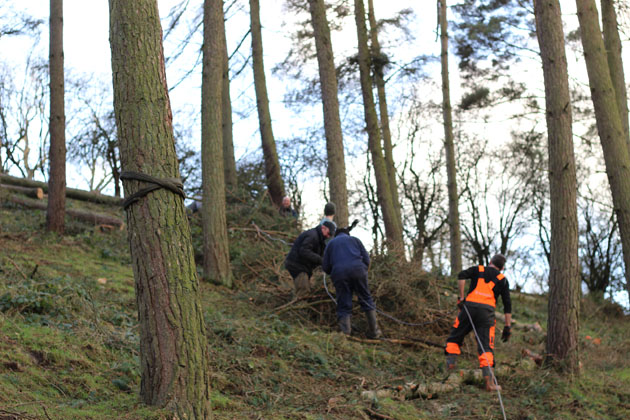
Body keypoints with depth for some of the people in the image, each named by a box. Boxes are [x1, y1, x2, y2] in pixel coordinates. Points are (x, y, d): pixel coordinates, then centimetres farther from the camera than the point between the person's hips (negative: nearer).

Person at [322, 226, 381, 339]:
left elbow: (325, 267, 17)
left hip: (339, 274, 0)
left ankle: (345, 332, -14)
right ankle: (373, 331, 7)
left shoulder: (331, 244, 26)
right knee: (366, 300, 11)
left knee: (344, 306, 3)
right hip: (358, 270, 0)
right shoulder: (355, 240, 25)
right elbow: (366, 258, 14)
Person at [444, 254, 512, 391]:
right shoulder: (502, 280, 19)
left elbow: (462, 276, -3)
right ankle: (489, 380, -16)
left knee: (454, 338, 14)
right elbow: (507, 304, 12)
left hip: (469, 306, 0)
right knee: (486, 346, -4)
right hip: (487, 311, 0)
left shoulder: (478, 270, 18)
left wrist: (461, 297, -1)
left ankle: (451, 362, -5)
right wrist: (508, 327, 13)